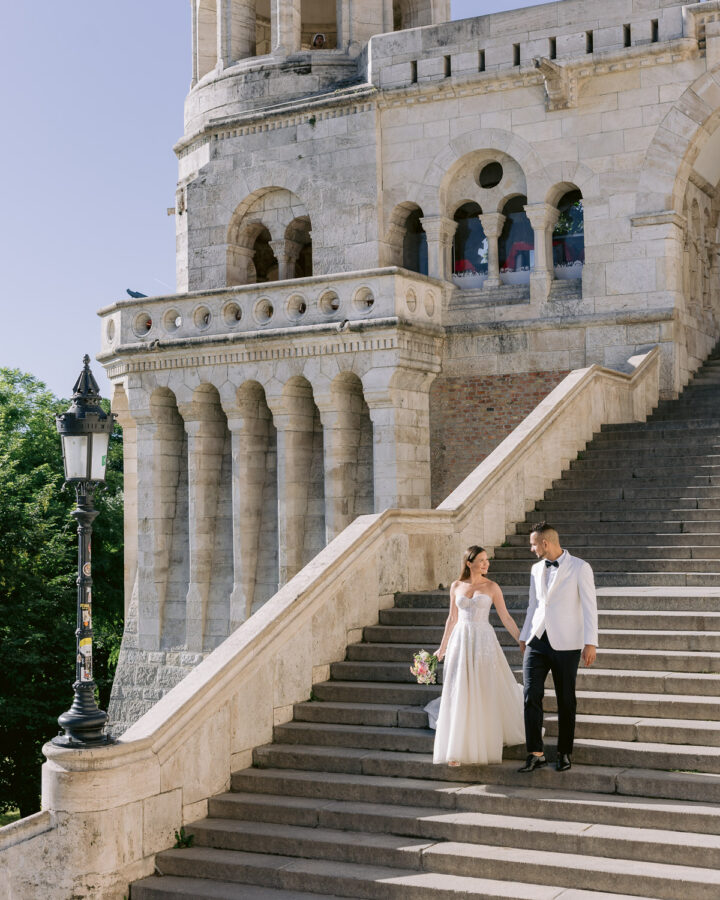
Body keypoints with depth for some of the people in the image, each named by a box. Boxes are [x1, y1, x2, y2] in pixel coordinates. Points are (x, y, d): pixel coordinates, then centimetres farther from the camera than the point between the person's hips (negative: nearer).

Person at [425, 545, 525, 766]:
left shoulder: (491, 587, 1)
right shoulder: (456, 587, 6)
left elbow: (505, 618, 2)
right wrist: (442, 648, 16)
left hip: (483, 641, -1)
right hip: (460, 640, 2)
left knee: (485, 694, 2)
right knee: (459, 696, -1)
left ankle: (485, 747, 20)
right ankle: (456, 750, 4)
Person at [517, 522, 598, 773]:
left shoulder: (579, 568, -6)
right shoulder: (536, 569, 12)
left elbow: (589, 606, -8)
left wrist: (590, 642, -13)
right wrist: (524, 636, 22)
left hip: (565, 644, -5)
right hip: (537, 641, 5)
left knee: (566, 700, 4)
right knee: (531, 696, -5)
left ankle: (564, 753, 17)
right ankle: (536, 754, -1)